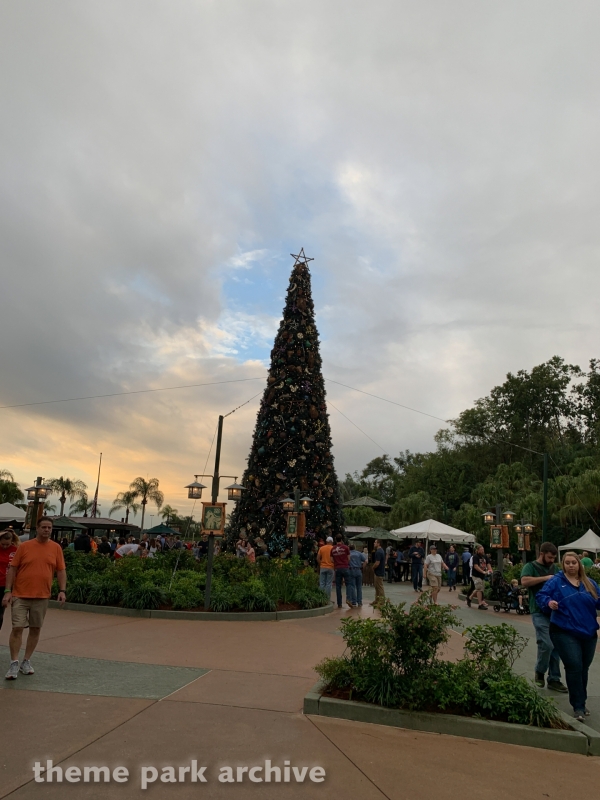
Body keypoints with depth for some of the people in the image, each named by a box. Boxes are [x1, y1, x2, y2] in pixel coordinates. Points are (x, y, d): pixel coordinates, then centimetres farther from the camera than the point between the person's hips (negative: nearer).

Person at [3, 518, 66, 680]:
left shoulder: (56, 548, 2)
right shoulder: (24, 546, -3)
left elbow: (61, 570, 4)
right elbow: (12, 569, -1)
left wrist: (62, 590, -5)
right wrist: (7, 591, -7)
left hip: (42, 597, 2)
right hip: (20, 595, -2)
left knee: (35, 629, 9)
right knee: (17, 628, -3)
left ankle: (27, 661, 23)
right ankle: (14, 663, 8)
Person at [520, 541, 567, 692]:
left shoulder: (554, 568, 13)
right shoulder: (530, 566, -5)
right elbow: (524, 582, -23)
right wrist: (545, 578, -21)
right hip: (540, 612, -6)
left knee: (555, 646, 8)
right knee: (547, 644, -12)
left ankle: (554, 679, 20)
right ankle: (539, 671, 13)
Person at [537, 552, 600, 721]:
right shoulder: (556, 581, -4)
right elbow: (541, 595, -8)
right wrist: (549, 602, -28)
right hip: (565, 632, -5)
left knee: (584, 669, 15)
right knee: (574, 667, -11)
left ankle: (581, 703, 33)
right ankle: (578, 707, 1)